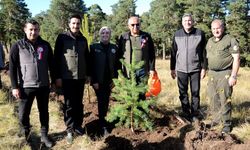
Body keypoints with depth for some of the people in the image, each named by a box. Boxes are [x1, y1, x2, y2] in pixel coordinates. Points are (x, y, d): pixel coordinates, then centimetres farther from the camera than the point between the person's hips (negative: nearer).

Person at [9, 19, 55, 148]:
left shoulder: (45, 45, 3)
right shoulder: (18, 46, -4)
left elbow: (51, 65, 10)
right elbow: (12, 68, -3)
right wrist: (15, 87, -8)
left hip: (43, 86, 2)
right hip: (26, 87, -2)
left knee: (44, 112, 12)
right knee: (23, 114, 6)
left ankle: (44, 135, 28)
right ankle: (25, 136, 28)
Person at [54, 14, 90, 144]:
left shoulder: (83, 39, 9)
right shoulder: (62, 37, -5)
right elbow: (57, 58, -7)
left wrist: (87, 73, 14)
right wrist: (57, 76, -10)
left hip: (80, 77, 4)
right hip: (67, 77, -4)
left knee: (79, 103, 11)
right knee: (69, 104, 2)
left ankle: (78, 126, 23)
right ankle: (70, 130, 11)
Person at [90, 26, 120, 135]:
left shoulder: (114, 48, 6)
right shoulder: (94, 47, -3)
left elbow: (117, 65, 6)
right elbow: (91, 65, -5)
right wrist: (94, 81, -10)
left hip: (109, 81, 3)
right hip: (98, 81, -3)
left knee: (106, 102, 9)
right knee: (101, 102, -3)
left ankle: (103, 120, 24)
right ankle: (103, 126, 1)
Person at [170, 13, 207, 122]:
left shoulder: (200, 34, -2)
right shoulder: (177, 34, 3)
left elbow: (204, 52, 1)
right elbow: (173, 52, 8)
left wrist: (204, 68, -2)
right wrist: (172, 68, 8)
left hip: (195, 69, -1)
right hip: (181, 69, 2)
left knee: (195, 92, 5)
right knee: (183, 93, 9)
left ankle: (195, 114, 17)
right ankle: (185, 113, 21)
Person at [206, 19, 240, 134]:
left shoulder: (230, 40, -6)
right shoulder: (209, 41, 14)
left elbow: (236, 58, -10)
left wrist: (233, 76, -16)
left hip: (225, 74, -6)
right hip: (212, 74, 6)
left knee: (225, 100, -5)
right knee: (214, 99, 11)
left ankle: (227, 124, 7)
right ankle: (215, 121, 24)